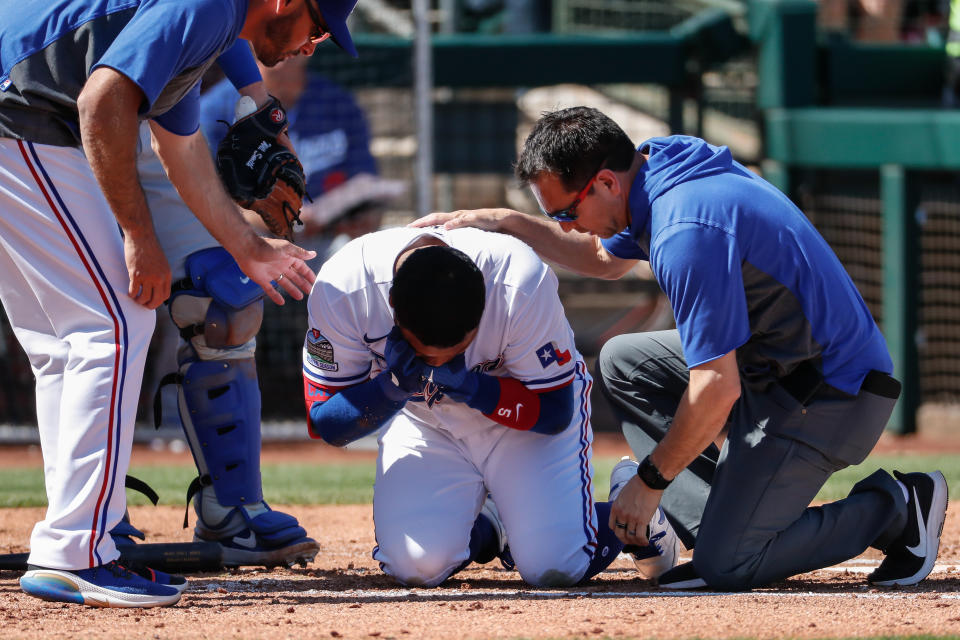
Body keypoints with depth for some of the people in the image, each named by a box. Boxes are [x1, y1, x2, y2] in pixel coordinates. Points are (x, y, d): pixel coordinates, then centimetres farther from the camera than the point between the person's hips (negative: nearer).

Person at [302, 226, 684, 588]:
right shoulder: (340, 290, -31)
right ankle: (484, 527, 15)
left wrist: (467, 386, -38)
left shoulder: (522, 284, -34)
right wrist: (392, 387, -41)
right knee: (414, 565, -21)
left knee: (556, 567, -18)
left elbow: (554, 412, -21)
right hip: (422, 419, 2)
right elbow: (324, 423, -21)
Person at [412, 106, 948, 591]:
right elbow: (606, 258, 27)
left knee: (726, 567, -15)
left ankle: (895, 508, 2)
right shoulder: (662, 164, 4)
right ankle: (731, 519, 6)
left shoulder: (687, 231, -27)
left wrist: (651, 480, -14)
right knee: (623, 362, 15)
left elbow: (717, 391, -27)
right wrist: (507, 223, 17)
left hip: (832, 400, -10)